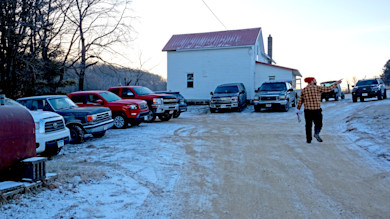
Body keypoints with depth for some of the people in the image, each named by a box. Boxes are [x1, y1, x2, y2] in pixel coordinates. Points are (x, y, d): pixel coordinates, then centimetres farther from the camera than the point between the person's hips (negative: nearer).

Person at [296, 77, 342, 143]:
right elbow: (328, 89, 0)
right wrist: (336, 83, 10)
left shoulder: (304, 90, 5)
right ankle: (316, 133, -15)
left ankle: (308, 139, 8)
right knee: (318, 123, 11)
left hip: (308, 110, 2)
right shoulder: (317, 88, -2)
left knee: (308, 125, 8)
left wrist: (298, 109, 12)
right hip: (317, 110, -2)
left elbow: (300, 101, 5)